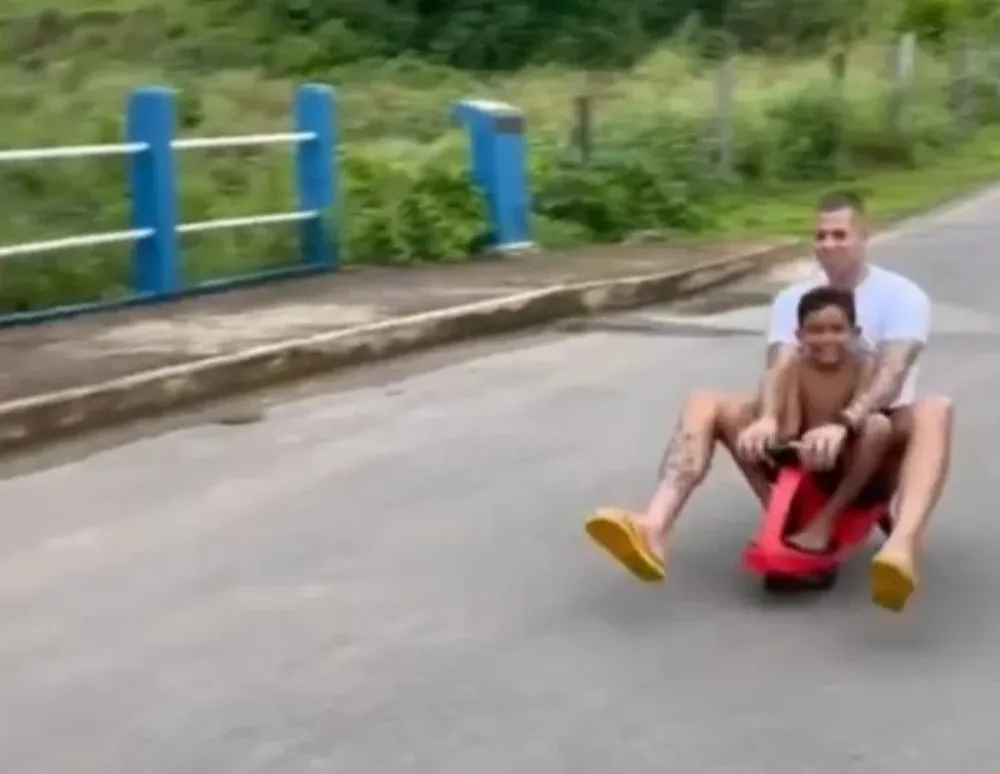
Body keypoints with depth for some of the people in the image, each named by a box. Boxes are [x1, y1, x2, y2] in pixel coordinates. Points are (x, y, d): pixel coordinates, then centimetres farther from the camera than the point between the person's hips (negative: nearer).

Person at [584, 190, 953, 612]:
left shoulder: (902, 296, -5)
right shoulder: (792, 299, 7)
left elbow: (891, 376, -22)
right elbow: (778, 369, -11)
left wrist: (844, 424, -42)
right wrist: (767, 418, -35)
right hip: (806, 430, 4)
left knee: (934, 412, -37)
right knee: (703, 404, -15)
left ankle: (902, 550, -64)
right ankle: (655, 530, -40)